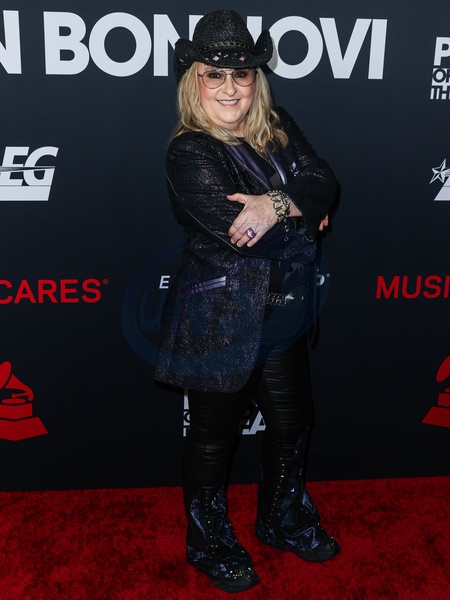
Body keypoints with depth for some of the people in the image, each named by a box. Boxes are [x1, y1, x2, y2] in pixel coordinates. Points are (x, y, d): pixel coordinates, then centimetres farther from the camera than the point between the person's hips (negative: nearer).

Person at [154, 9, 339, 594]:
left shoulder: (279, 129, 4)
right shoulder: (190, 152, -17)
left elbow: (324, 181, -8)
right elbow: (232, 229, -27)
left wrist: (276, 204, -25)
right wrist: (301, 210, -15)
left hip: (282, 310, 7)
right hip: (220, 319, -6)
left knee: (291, 419, 20)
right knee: (214, 433, 11)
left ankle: (283, 518, 46)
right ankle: (208, 540, 35)